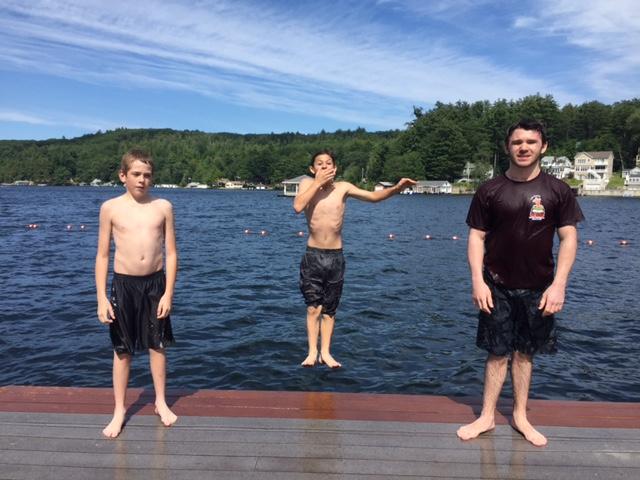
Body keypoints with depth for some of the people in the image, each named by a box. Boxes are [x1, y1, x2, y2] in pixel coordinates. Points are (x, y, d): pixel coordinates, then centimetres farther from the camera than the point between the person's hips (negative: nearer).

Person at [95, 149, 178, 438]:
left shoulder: (163, 207, -2)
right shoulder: (110, 208, -3)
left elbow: (171, 254, -1)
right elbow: (102, 256, 0)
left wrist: (168, 293, -6)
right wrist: (101, 297, -5)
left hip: (155, 283, 1)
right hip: (123, 284, 0)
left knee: (157, 345, 12)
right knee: (122, 349, 10)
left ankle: (161, 402, 30)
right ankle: (119, 410, 26)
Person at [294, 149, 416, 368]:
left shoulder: (343, 187, 0)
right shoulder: (308, 184, -3)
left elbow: (373, 196, -3)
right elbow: (298, 207, -20)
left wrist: (396, 188, -19)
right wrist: (318, 182, -17)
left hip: (336, 256, 2)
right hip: (313, 255, -1)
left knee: (329, 309, 10)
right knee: (313, 308, -1)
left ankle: (325, 352, 20)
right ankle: (312, 352, 11)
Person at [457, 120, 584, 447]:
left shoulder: (557, 191, -1)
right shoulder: (489, 190, -2)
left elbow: (568, 238, -1)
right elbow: (476, 237, -1)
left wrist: (558, 285, -9)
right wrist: (477, 281, -9)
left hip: (537, 288, 1)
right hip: (497, 286, -1)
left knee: (525, 353, 11)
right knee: (498, 354, 5)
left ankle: (520, 416, 27)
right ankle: (487, 417, 19)